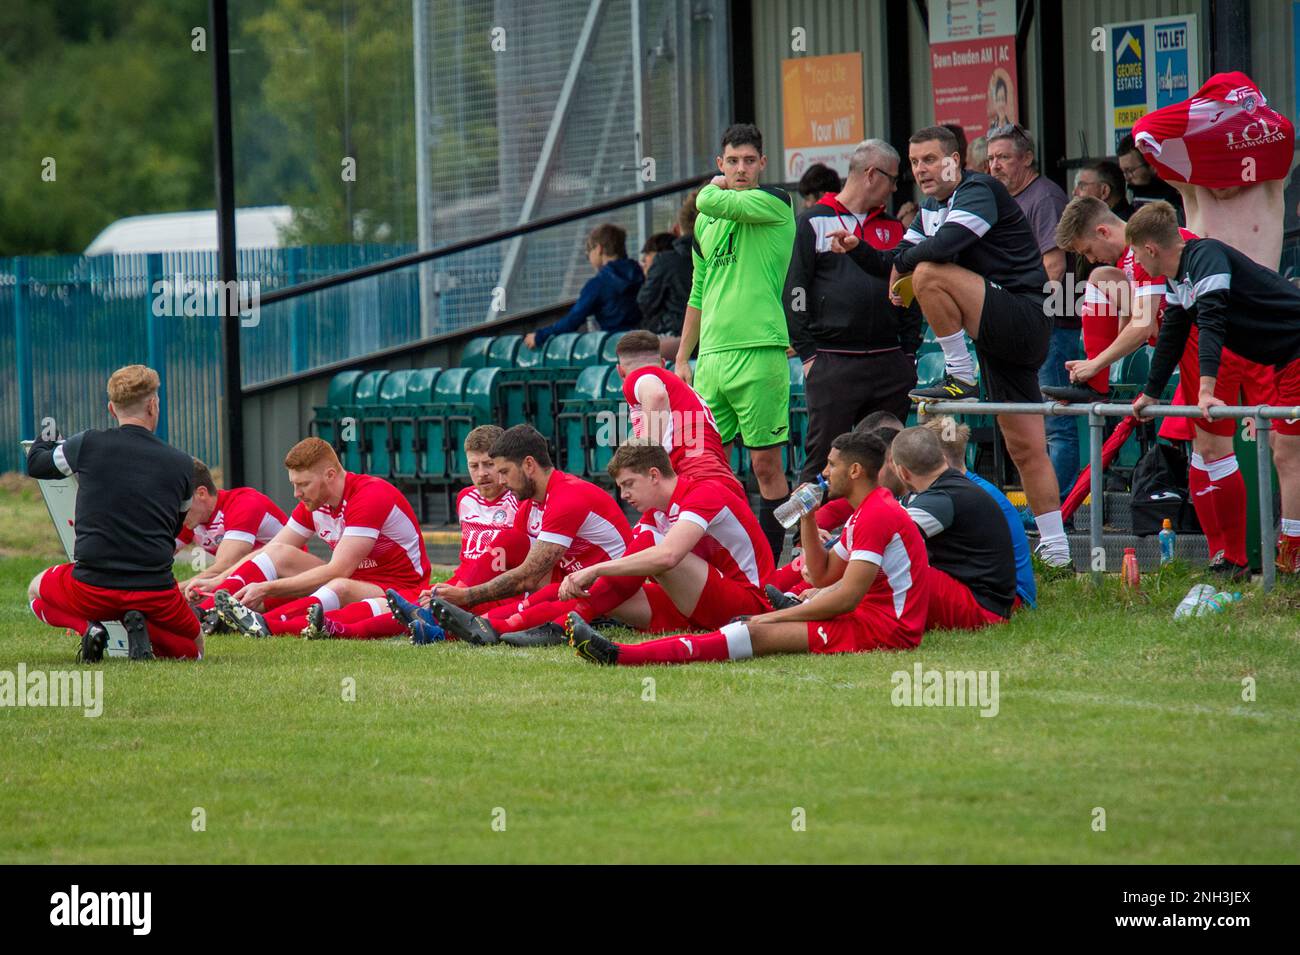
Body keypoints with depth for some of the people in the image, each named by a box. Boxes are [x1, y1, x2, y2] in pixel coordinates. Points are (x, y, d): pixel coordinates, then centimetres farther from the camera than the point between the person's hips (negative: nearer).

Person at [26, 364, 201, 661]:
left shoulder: (88, 445, -3)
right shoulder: (182, 464, 2)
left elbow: (35, 464, 17)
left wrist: (46, 440, 40)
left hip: (91, 587, 0)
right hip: (155, 590, 0)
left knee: (37, 590, 33)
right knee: (193, 647, 28)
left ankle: (86, 627, 1)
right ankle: (143, 628, -6)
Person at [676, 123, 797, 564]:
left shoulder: (774, 203, -3)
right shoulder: (705, 222, 17)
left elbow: (709, 201, -17)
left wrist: (715, 189, 6)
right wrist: (682, 357, 20)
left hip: (759, 351, -6)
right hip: (711, 357, 6)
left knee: (766, 463, -4)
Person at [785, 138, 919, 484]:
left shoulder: (893, 228, 18)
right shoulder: (814, 223, 3)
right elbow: (794, 293, -1)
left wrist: (909, 351, 12)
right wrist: (807, 353, -8)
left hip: (891, 364, 5)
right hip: (833, 363, -5)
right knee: (822, 461, -7)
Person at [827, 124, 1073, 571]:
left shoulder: (979, 191, -10)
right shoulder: (932, 210, 17)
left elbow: (947, 244, -26)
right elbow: (895, 263, 20)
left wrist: (902, 263, -9)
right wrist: (857, 249, 1)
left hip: (1024, 314, -9)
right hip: (1003, 334, 9)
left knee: (930, 273, -24)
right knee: (1025, 448, 7)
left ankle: (960, 378, -16)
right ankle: (1056, 554, 8)